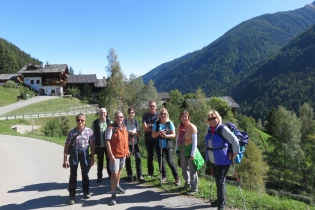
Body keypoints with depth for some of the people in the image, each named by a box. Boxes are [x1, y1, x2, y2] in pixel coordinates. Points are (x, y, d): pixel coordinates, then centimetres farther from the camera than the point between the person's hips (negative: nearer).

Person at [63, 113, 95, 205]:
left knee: (85, 174, 14)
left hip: (84, 154, 1)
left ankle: (86, 191, 34)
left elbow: (92, 145, -1)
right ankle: (72, 195, 19)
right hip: (74, 154, -1)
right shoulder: (72, 132, -7)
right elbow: (66, 146, -4)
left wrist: (92, 158, -2)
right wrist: (65, 159, -8)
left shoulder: (89, 131, -7)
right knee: (73, 175, 5)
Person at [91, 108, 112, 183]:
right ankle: (99, 176, 23)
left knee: (109, 160, 12)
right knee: (100, 161, 11)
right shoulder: (94, 123, -3)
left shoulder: (110, 122, -1)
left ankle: (110, 174, 27)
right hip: (99, 145, 0)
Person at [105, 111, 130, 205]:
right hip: (115, 154, -7)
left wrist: (127, 149, 18)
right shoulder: (111, 128, -16)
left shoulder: (124, 127, 7)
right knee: (114, 173, -6)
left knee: (119, 170, 23)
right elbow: (107, 142, -20)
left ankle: (117, 186, 42)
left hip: (123, 153, 7)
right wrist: (111, 154, -24)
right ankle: (113, 194, 2)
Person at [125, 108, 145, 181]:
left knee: (138, 158, -9)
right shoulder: (125, 122, -4)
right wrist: (128, 139, -16)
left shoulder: (136, 122, 2)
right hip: (126, 144, -1)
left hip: (135, 143, 1)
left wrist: (134, 132, -17)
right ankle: (129, 175, 20)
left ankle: (139, 175, 0)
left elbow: (139, 134, 3)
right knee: (127, 159, 4)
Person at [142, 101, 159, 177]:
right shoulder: (145, 115, 1)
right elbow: (144, 127, -8)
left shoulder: (159, 115, 0)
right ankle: (150, 172, 22)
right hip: (148, 138, 1)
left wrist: (149, 125, -12)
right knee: (150, 155, 10)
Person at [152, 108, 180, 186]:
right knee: (160, 161, 11)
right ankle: (164, 176, 29)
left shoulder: (170, 123, -3)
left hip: (167, 145, -3)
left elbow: (173, 135, -5)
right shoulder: (156, 123, 1)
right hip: (159, 146, 3)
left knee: (170, 161, -7)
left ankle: (177, 177, 6)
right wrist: (159, 132, -20)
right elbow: (153, 135, -1)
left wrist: (166, 136, -22)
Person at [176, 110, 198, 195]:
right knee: (184, 168, 19)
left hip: (189, 149, -6)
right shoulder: (179, 126, 3)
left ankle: (194, 188, 14)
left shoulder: (192, 127, -16)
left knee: (192, 169, 1)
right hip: (182, 150, 7)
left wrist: (193, 154, -19)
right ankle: (187, 183, 40)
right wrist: (177, 149, 10)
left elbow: (195, 141, -17)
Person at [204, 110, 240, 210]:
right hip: (213, 160, 8)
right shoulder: (209, 129, 3)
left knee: (220, 182, -5)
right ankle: (220, 200, 37)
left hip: (223, 161, -8)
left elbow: (235, 140, -20)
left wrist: (234, 153, -15)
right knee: (217, 181, 19)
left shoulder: (223, 129, -20)